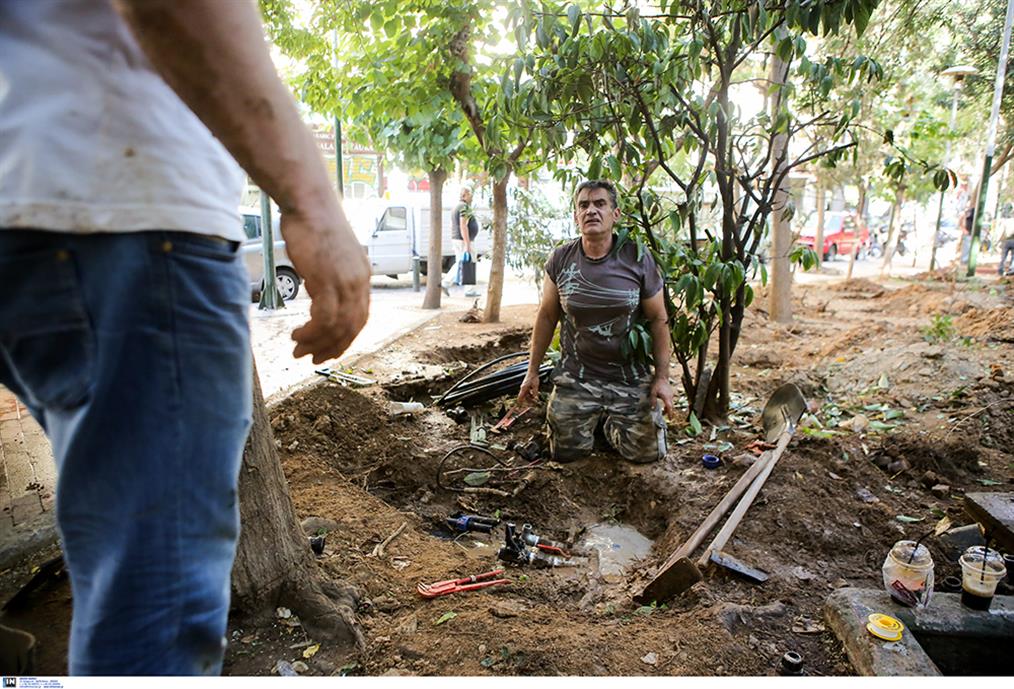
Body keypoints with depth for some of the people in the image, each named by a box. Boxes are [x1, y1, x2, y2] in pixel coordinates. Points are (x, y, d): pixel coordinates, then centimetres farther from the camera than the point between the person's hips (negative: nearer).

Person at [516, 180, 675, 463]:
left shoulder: (639, 260, -9)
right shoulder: (561, 260, -5)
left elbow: (658, 320, -3)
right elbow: (547, 316, 3)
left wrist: (662, 377, -6)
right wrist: (532, 372, 5)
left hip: (631, 379, 0)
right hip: (575, 377, 1)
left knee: (647, 453, 0)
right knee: (564, 453, 3)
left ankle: (610, 422, 31)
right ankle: (593, 420, 35)